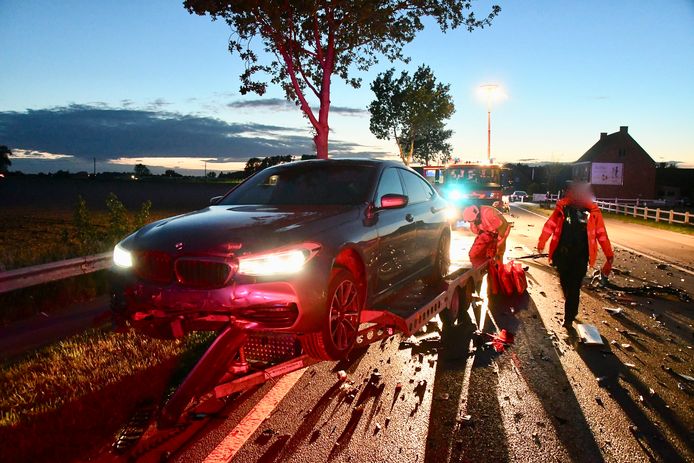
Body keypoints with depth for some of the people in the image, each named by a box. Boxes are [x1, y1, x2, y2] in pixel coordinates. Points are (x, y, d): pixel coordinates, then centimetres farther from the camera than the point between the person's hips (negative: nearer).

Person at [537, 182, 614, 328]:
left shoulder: (592, 211, -4)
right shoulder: (562, 207, -3)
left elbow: (601, 234, -1)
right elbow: (550, 225, -3)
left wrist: (609, 256, -2)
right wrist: (542, 242, -12)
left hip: (580, 256, -1)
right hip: (562, 255, 2)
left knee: (574, 287, 0)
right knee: (565, 284, 17)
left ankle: (568, 318, 14)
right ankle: (572, 310, 42)